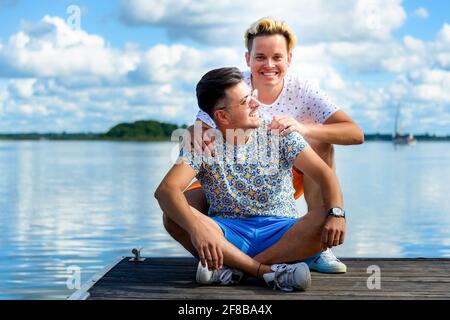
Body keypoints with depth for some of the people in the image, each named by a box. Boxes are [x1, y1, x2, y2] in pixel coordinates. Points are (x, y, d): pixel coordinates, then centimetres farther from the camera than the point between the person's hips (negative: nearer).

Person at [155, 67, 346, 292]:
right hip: (226, 235, -1)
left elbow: (323, 173, -7)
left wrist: (336, 213, -29)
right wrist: (196, 228, -40)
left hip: (281, 233, 1)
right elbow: (165, 190, -20)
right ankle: (268, 270, -31)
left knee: (325, 222, -27)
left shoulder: (278, 134, 0)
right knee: (174, 216, -28)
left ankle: (232, 268, -30)